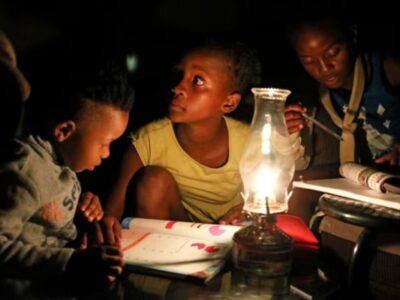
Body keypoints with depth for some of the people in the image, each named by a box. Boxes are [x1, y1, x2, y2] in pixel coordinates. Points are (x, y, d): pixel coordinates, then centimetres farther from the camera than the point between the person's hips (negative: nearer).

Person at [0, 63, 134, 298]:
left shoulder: (60, 160, 7)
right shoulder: (27, 171, -21)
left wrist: (83, 210, 2)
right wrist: (69, 263, -34)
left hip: (59, 276, 9)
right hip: (29, 285, -9)